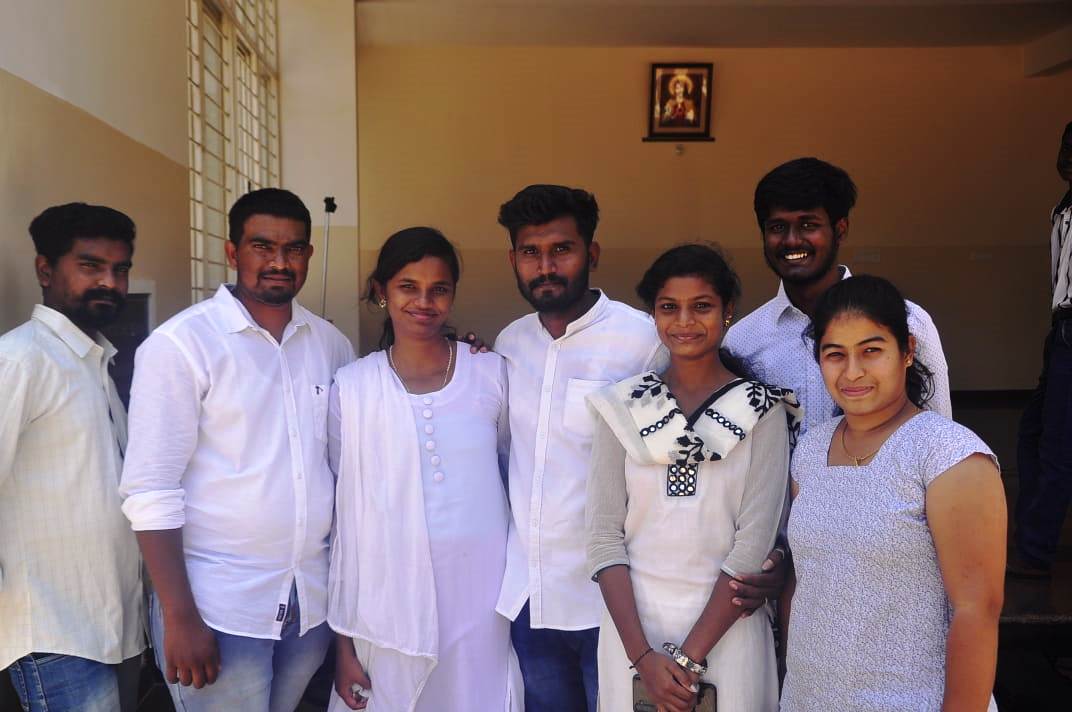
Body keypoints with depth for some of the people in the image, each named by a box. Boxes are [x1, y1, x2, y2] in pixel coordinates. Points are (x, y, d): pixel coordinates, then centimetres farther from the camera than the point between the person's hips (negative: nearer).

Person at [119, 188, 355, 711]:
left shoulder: (330, 343, 4)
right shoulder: (179, 343, -10)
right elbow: (151, 492, -12)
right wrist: (181, 618, -13)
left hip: (313, 602, 5)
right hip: (218, 609, -4)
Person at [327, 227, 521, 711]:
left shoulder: (492, 374, -2)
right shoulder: (352, 387, -3)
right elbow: (344, 513, 1)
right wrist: (343, 638, 2)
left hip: (480, 605, 1)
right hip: (386, 611, 0)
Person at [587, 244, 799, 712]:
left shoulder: (762, 411, -5)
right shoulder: (622, 407, -1)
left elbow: (754, 544, -11)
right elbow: (604, 536, -5)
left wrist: (690, 656, -14)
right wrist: (642, 655, -12)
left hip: (725, 630, -1)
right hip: (631, 626, 2)